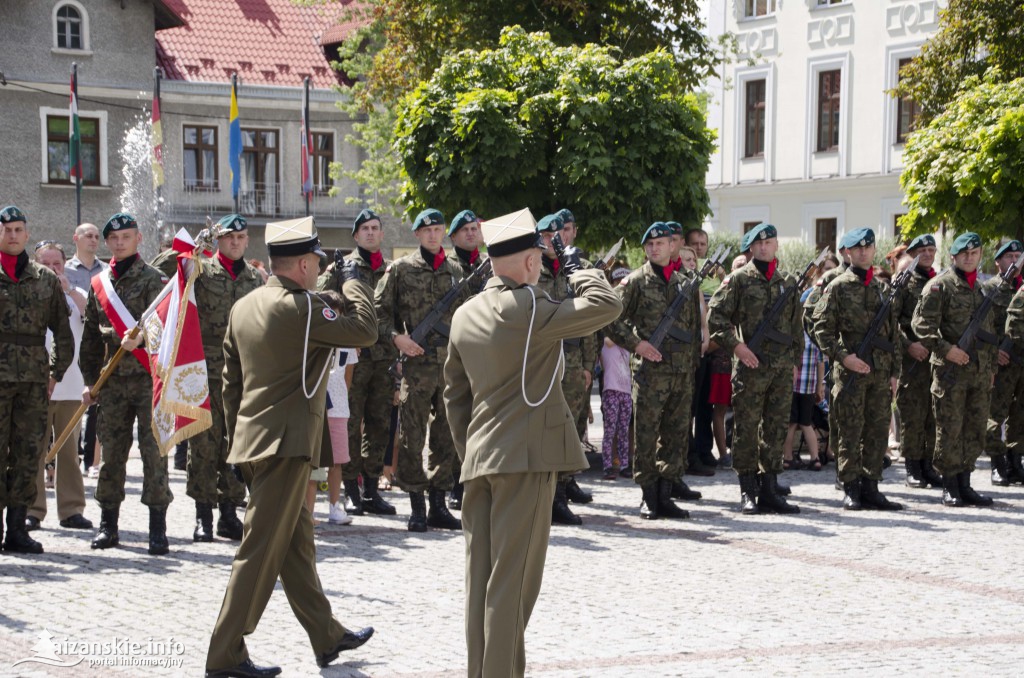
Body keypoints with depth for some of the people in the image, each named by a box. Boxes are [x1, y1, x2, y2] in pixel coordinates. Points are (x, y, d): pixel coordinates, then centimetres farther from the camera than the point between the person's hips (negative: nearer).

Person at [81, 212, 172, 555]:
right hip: (113, 380, 4)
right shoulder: (99, 284, 13)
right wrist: (90, 380, 13)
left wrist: (141, 334, -35)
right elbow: (91, 336, 17)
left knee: (154, 450, -5)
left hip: (148, 376, -4)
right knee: (112, 452, 6)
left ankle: (158, 527, -2)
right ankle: (108, 523, 15)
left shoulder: (153, 279, 0)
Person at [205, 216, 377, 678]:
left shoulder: (243, 307, 10)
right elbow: (366, 330, -14)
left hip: (252, 443, 9)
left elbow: (230, 379, 15)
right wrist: (353, 282, 0)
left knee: (297, 540, 17)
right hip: (285, 444, -9)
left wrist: (236, 434, 21)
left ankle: (328, 637, 29)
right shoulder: (300, 307, -16)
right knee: (261, 550, -5)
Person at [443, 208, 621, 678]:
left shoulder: (465, 315, 11)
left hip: (479, 461, 8)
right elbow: (606, 305, -13)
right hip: (526, 459, -7)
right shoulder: (527, 309, -13)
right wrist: (578, 270, 4)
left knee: (482, 576, 11)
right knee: (512, 580, -4)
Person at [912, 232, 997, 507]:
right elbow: (922, 324, -12)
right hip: (950, 370, -7)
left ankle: (964, 484, 16)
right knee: (950, 429, -3)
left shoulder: (981, 288, 17)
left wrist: (991, 368, 20)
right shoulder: (940, 285, -5)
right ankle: (950, 487, 3)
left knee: (975, 429, 8)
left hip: (979, 371, 7)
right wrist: (946, 349, -20)